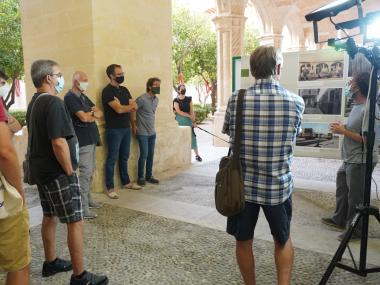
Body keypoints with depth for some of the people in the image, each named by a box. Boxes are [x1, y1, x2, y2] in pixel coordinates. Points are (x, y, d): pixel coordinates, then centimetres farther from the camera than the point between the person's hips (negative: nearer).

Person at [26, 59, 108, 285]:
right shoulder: (53, 102, -19)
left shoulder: (34, 103, 12)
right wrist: (70, 172, -16)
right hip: (57, 172, -10)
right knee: (76, 222, -3)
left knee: (50, 217, 19)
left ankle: (51, 263, 34)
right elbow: (59, 142, -26)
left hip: (41, 169, 10)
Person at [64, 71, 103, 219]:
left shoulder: (83, 97, 16)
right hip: (82, 140, -9)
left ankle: (88, 199, 25)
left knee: (90, 171, 14)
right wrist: (94, 114, 0)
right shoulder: (70, 97, -10)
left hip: (91, 139, 9)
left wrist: (92, 114, -11)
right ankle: (83, 208, -3)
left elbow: (101, 114, 12)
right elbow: (83, 117, -21)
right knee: (85, 172, -8)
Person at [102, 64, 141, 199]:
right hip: (114, 130, -7)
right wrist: (130, 106, -3)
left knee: (124, 157, 16)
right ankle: (110, 188, 6)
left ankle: (126, 182, 28)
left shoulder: (124, 90, 14)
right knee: (112, 158, -1)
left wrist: (124, 107, -14)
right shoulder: (107, 91, -11)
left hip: (126, 128, 7)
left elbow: (135, 107, 5)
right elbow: (119, 109, -21)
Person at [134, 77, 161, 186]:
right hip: (142, 132, -7)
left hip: (152, 132, 7)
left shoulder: (156, 99, 6)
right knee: (144, 155, -4)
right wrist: (134, 125, -8)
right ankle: (140, 177, 11)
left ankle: (149, 176, 22)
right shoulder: (142, 99, -17)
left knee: (151, 154, 10)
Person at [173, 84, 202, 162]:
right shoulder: (176, 100, 0)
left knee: (192, 137, 0)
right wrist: (189, 115, -11)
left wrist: (193, 121, -5)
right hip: (179, 121, -1)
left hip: (188, 120, 1)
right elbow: (178, 111, -10)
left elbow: (191, 111, 2)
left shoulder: (189, 99, 6)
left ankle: (197, 155, 8)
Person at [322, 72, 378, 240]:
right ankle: (339, 220, 38)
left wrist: (343, 131, -18)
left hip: (360, 161, -10)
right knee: (342, 189, 21)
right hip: (349, 159, 10)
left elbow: (367, 139, -25)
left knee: (355, 196, 3)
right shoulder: (357, 106, 10)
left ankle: (356, 230, 21)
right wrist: (342, 128, 3)